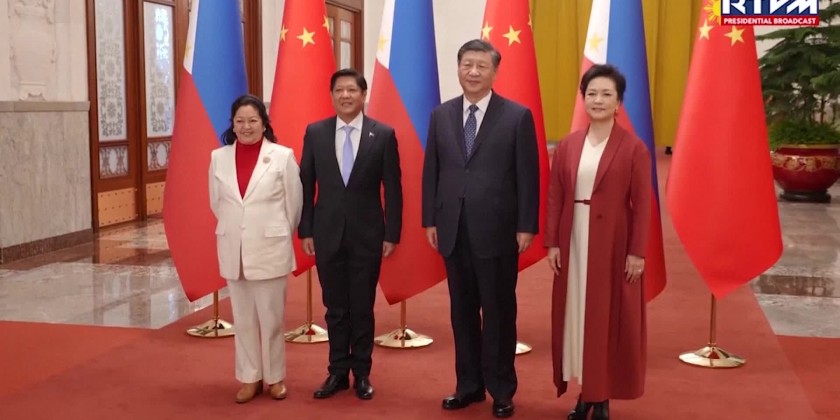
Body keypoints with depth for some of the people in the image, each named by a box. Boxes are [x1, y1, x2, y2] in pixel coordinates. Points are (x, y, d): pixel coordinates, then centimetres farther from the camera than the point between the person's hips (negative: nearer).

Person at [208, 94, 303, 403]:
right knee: (243, 318, 11)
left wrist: (277, 234, 6)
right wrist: (234, 229, 13)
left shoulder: (282, 156, -8)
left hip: (270, 249, -3)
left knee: (271, 317, 5)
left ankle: (274, 377, 21)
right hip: (233, 250, 3)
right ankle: (250, 377, 23)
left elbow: (294, 204, -1)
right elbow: (216, 203, 13)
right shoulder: (219, 158, 2)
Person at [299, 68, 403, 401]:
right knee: (335, 308, 10)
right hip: (327, 233, 2)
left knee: (362, 308, 8)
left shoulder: (383, 134, -3)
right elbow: (306, 185, 5)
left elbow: (393, 189, -2)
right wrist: (305, 231, 1)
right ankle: (338, 372, 22)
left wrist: (392, 234, -5)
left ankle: (361, 373, 22)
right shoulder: (315, 132, 2)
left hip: (367, 234, -1)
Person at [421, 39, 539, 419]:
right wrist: (430, 220, 4)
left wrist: (526, 227, -9)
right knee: (463, 311, 12)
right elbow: (431, 171, 9)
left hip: (497, 230, -3)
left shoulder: (518, 116, -3)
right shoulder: (441, 115, 8)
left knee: (498, 312, 6)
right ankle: (469, 384, 25)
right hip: (453, 230, 4)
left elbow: (528, 176, -5)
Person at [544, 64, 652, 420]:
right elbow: (554, 198, 5)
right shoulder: (567, 146, 5)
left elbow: (642, 205, -7)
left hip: (614, 244, -3)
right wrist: (552, 243, 0)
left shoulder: (633, 148, -6)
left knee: (610, 317, 5)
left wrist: (637, 252, -10)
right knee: (576, 314, 8)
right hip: (574, 242, 4)